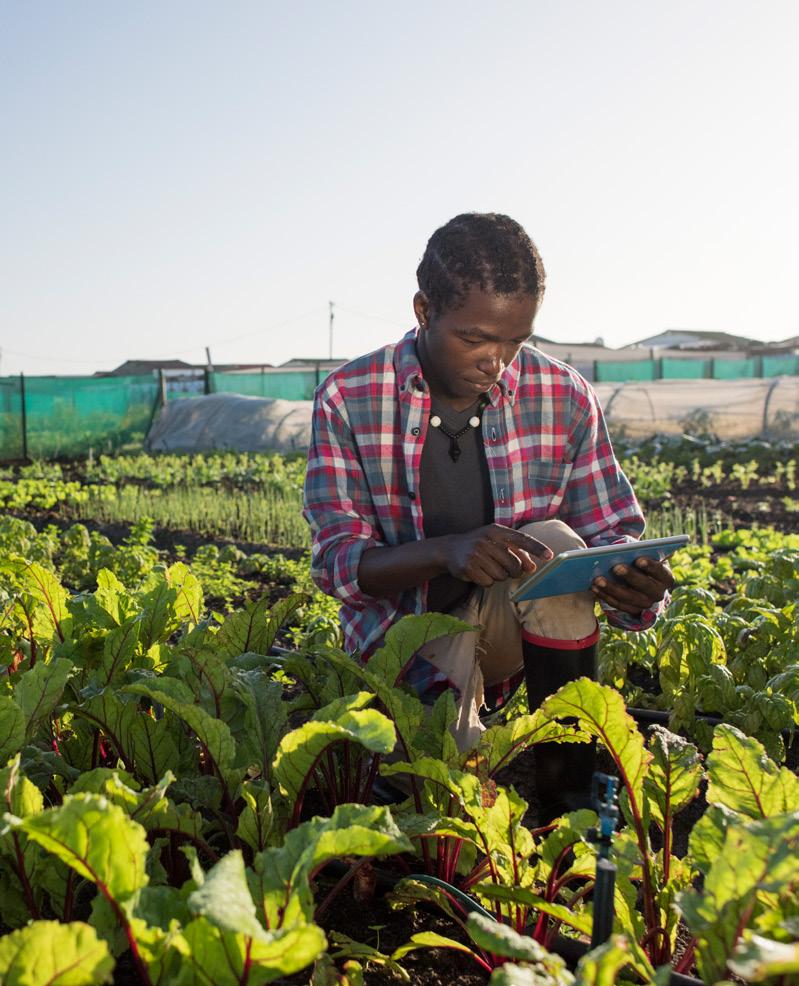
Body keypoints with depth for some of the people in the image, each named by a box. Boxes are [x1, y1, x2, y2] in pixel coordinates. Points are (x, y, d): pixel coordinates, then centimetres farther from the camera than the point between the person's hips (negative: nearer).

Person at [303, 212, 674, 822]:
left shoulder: (565, 397, -6)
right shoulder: (348, 400, -11)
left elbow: (614, 533, -1)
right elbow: (336, 561, -14)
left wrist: (640, 587, -26)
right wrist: (445, 550, -34)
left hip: (517, 626, 2)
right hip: (408, 634, -2)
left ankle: (569, 804, -17)